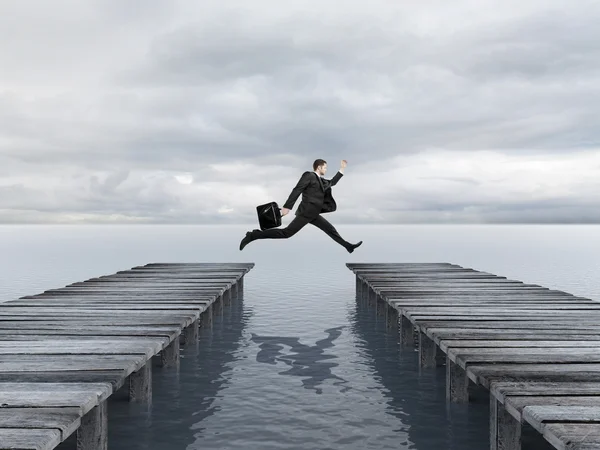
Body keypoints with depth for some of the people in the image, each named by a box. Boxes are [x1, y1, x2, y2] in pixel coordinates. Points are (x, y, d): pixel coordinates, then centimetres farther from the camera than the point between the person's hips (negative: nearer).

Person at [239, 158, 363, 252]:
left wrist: (342, 169, 33)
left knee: (331, 229, 12)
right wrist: (287, 206, -21)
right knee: (287, 232, -14)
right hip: (306, 212, -9)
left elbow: (332, 182, 37)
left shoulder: (320, 180, 20)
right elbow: (297, 190, -14)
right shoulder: (309, 175, -6)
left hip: (313, 213, 9)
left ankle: (348, 246, 23)